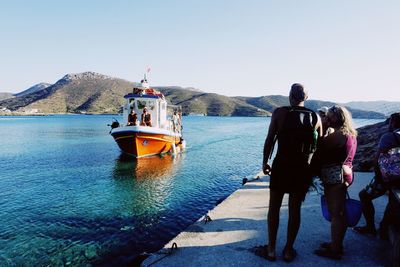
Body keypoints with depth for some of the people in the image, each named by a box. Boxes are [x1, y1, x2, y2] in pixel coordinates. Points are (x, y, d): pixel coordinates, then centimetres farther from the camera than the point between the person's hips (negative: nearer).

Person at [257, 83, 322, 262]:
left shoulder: (280, 112, -7)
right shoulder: (315, 117, 2)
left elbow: (269, 140, -8)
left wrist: (265, 162, 3)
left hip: (281, 166, -2)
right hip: (303, 169, 2)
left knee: (274, 208, 10)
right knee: (295, 210, 12)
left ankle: (271, 250, 19)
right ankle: (288, 251, 24)